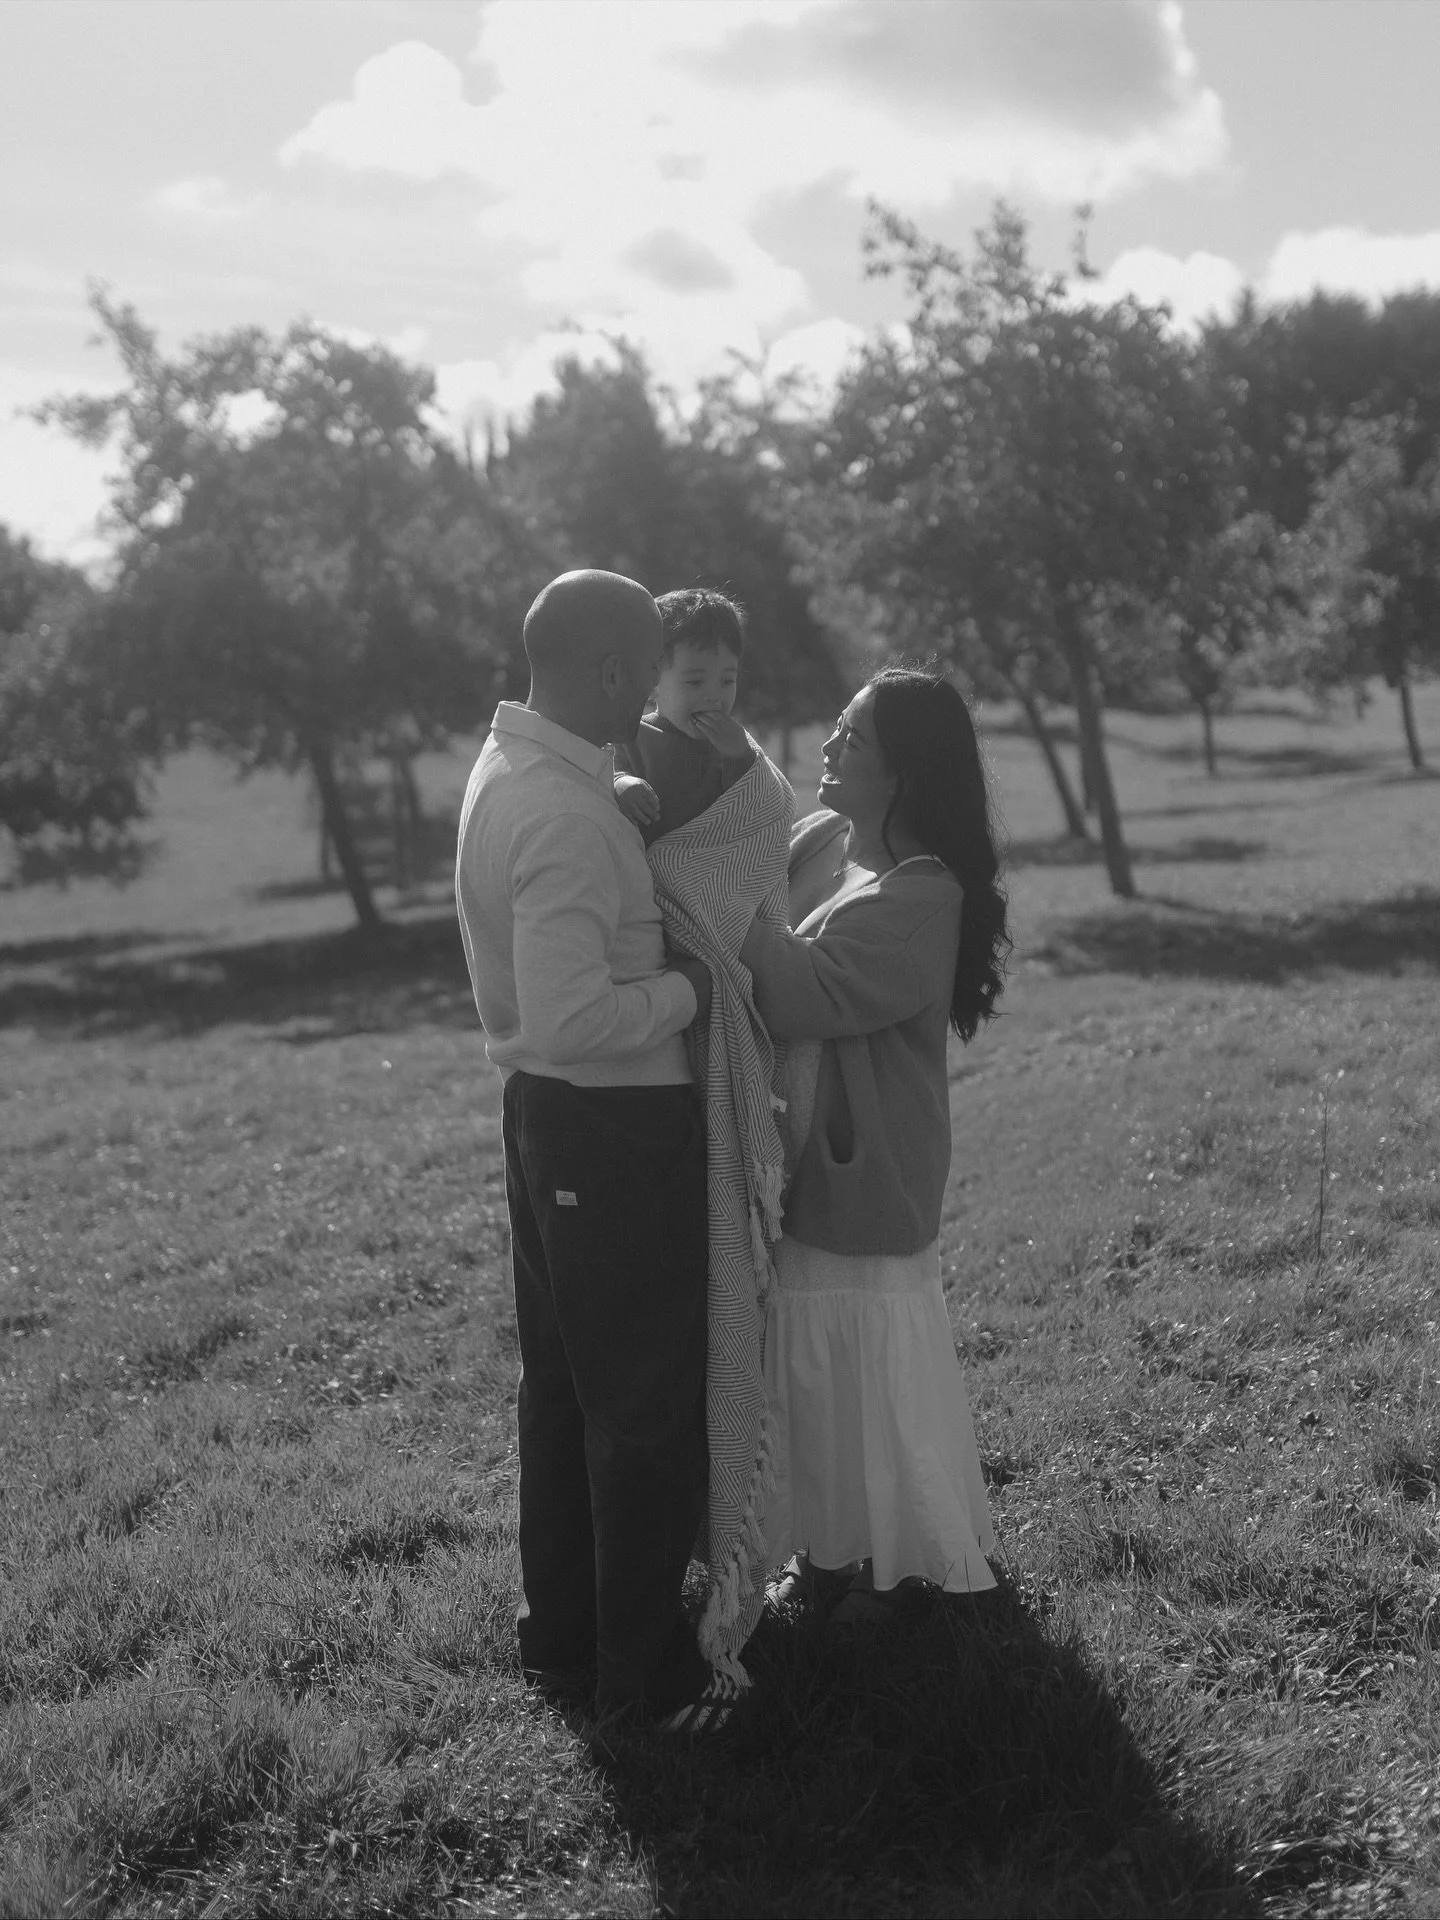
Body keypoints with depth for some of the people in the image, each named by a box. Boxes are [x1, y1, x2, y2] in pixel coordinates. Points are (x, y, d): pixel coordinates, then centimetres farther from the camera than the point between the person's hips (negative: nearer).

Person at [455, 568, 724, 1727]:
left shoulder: (509, 771, 7)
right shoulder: (567, 816, -25)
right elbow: (573, 1018, -29)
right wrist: (685, 990, -15)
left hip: (551, 1117, 10)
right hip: (616, 1127, -10)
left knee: (564, 1384, 19)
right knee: (649, 1404, 3)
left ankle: (562, 1632, 33)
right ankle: (646, 1669, 16)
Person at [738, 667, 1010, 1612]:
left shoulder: (923, 894, -19)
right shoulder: (819, 839, 4)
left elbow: (805, 994, -28)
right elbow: (763, 963, 7)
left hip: (864, 1176, -7)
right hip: (796, 1163, 7)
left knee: (867, 1375, 5)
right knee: (804, 1366, 16)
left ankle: (897, 1564, 25)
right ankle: (822, 1548, 33)